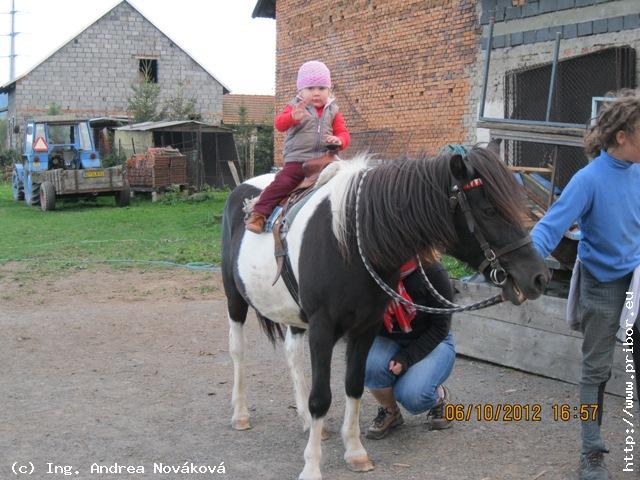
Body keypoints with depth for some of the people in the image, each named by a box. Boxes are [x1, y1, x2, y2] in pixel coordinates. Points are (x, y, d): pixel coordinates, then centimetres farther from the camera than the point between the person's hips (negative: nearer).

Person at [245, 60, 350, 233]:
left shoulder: (333, 112, 13)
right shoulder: (295, 107, 4)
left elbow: (343, 133, 9)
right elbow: (279, 123, -11)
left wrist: (339, 140, -17)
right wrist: (293, 117, -35)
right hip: (296, 161, -3)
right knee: (281, 183, -20)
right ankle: (259, 214, -17)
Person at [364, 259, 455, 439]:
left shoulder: (432, 271, -22)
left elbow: (440, 327, -16)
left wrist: (407, 358, -25)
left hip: (429, 343, -2)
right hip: (387, 341, 3)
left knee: (411, 395, -30)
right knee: (370, 365, -32)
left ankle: (440, 396, 8)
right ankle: (389, 412, -1)